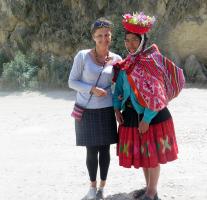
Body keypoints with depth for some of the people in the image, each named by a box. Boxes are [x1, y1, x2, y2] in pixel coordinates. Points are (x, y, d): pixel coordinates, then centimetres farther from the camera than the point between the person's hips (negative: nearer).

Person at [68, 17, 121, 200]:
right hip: (86, 111, -2)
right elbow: (72, 82, -5)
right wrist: (91, 89, -18)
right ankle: (93, 185, 27)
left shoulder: (116, 59, -1)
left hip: (106, 110, 2)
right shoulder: (82, 56, -9)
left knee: (105, 149, 8)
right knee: (91, 151, 4)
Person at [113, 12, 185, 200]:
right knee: (140, 151, 17)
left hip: (151, 114, -7)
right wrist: (117, 108, 1)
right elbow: (119, 87, 14)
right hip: (132, 113, 7)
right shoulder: (127, 64, 7)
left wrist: (147, 118, -21)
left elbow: (156, 94, -20)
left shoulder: (152, 61, -16)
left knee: (152, 152, 4)